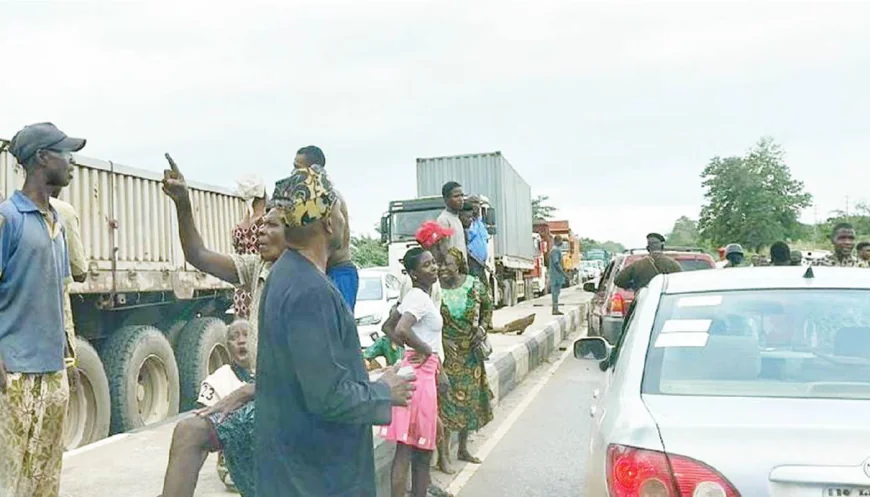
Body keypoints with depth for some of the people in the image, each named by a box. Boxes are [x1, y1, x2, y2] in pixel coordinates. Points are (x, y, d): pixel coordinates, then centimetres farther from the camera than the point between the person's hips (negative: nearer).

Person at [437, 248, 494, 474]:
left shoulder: (474, 285, -4)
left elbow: (487, 306, 12)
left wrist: (482, 327, -3)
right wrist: (442, 342, -16)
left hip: (471, 353, 4)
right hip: (446, 353, -4)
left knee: (469, 399, 14)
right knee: (446, 401, -3)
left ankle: (463, 448, 31)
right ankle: (443, 454, 10)